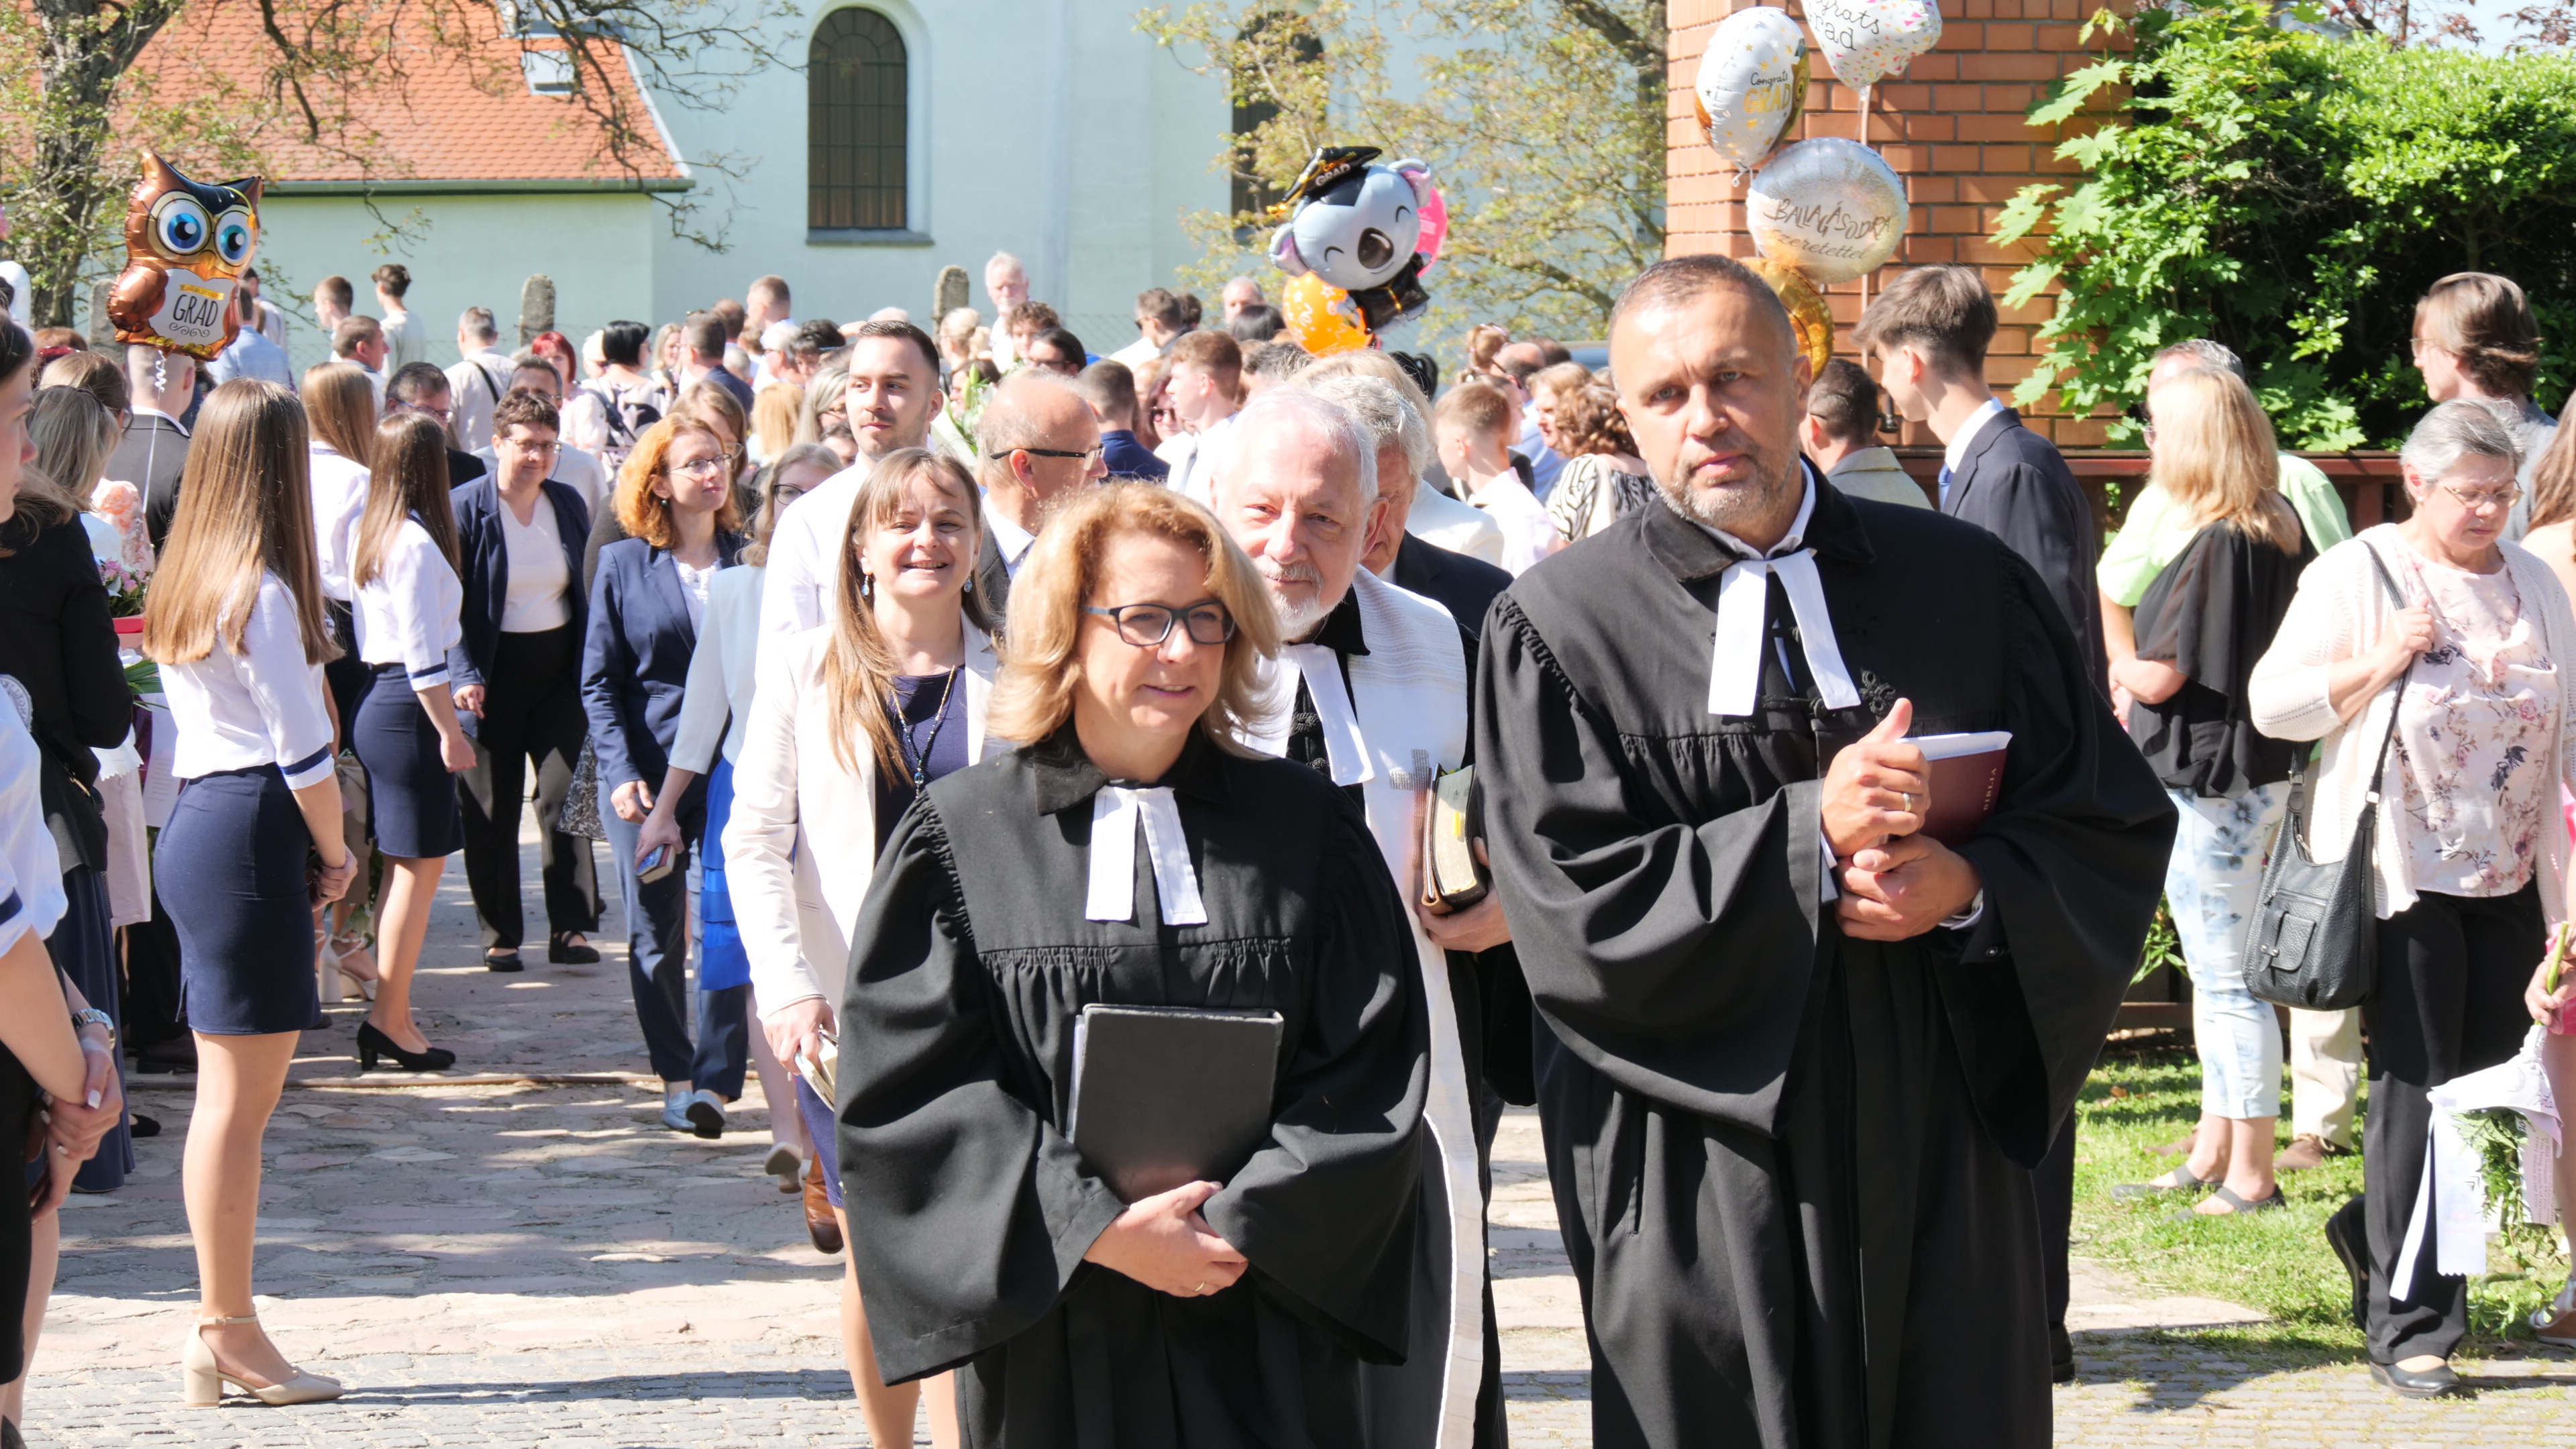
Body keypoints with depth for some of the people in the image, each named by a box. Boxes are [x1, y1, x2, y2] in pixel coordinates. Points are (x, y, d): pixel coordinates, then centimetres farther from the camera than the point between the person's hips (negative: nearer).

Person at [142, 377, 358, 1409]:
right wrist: (336, 853, 1)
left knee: (233, 1093, 11)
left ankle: (219, 1331, 13)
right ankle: (228, 1333, -1)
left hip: (192, 822, 9)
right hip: (251, 835, -9)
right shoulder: (261, 592, -13)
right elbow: (303, 751, -14)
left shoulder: (185, 580, 13)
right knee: (239, 1097, -5)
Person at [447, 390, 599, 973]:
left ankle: (571, 930, -2)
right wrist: (464, 675, -20)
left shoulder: (569, 505, 7)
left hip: (559, 670, 3)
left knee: (565, 795, -6)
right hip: (493, 674, -3)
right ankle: (498, 936, 11)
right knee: (491, 812, 3)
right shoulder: (464, 508, -6)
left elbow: (589, 593, 14)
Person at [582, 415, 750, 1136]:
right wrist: (621, 773, -8)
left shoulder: (750, 560, 6)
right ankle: (675, 1076, 18)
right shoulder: (622, 565, 5)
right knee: (655, 935, 6)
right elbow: (599, 682, 4)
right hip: (648, 775, 0)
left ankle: (715, 1081, -7)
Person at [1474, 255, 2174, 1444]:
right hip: (1697, 1172, -2)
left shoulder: (1966, 585, 7)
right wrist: (1811, 834, -17)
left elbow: (2115, 826, 7)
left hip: (1942, 1146, 2)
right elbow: (1572, 906, -10)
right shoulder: (1556, 631, -1)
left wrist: (1970, 889, -12)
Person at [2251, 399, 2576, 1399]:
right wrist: (2379, 662, -18)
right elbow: (2273, 703, -6)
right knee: (2418, 1089, -4)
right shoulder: (2356, 576, -3)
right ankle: (2407, 1325, 1)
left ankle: (2378, 1239, 31)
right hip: (2408, 873, -5)